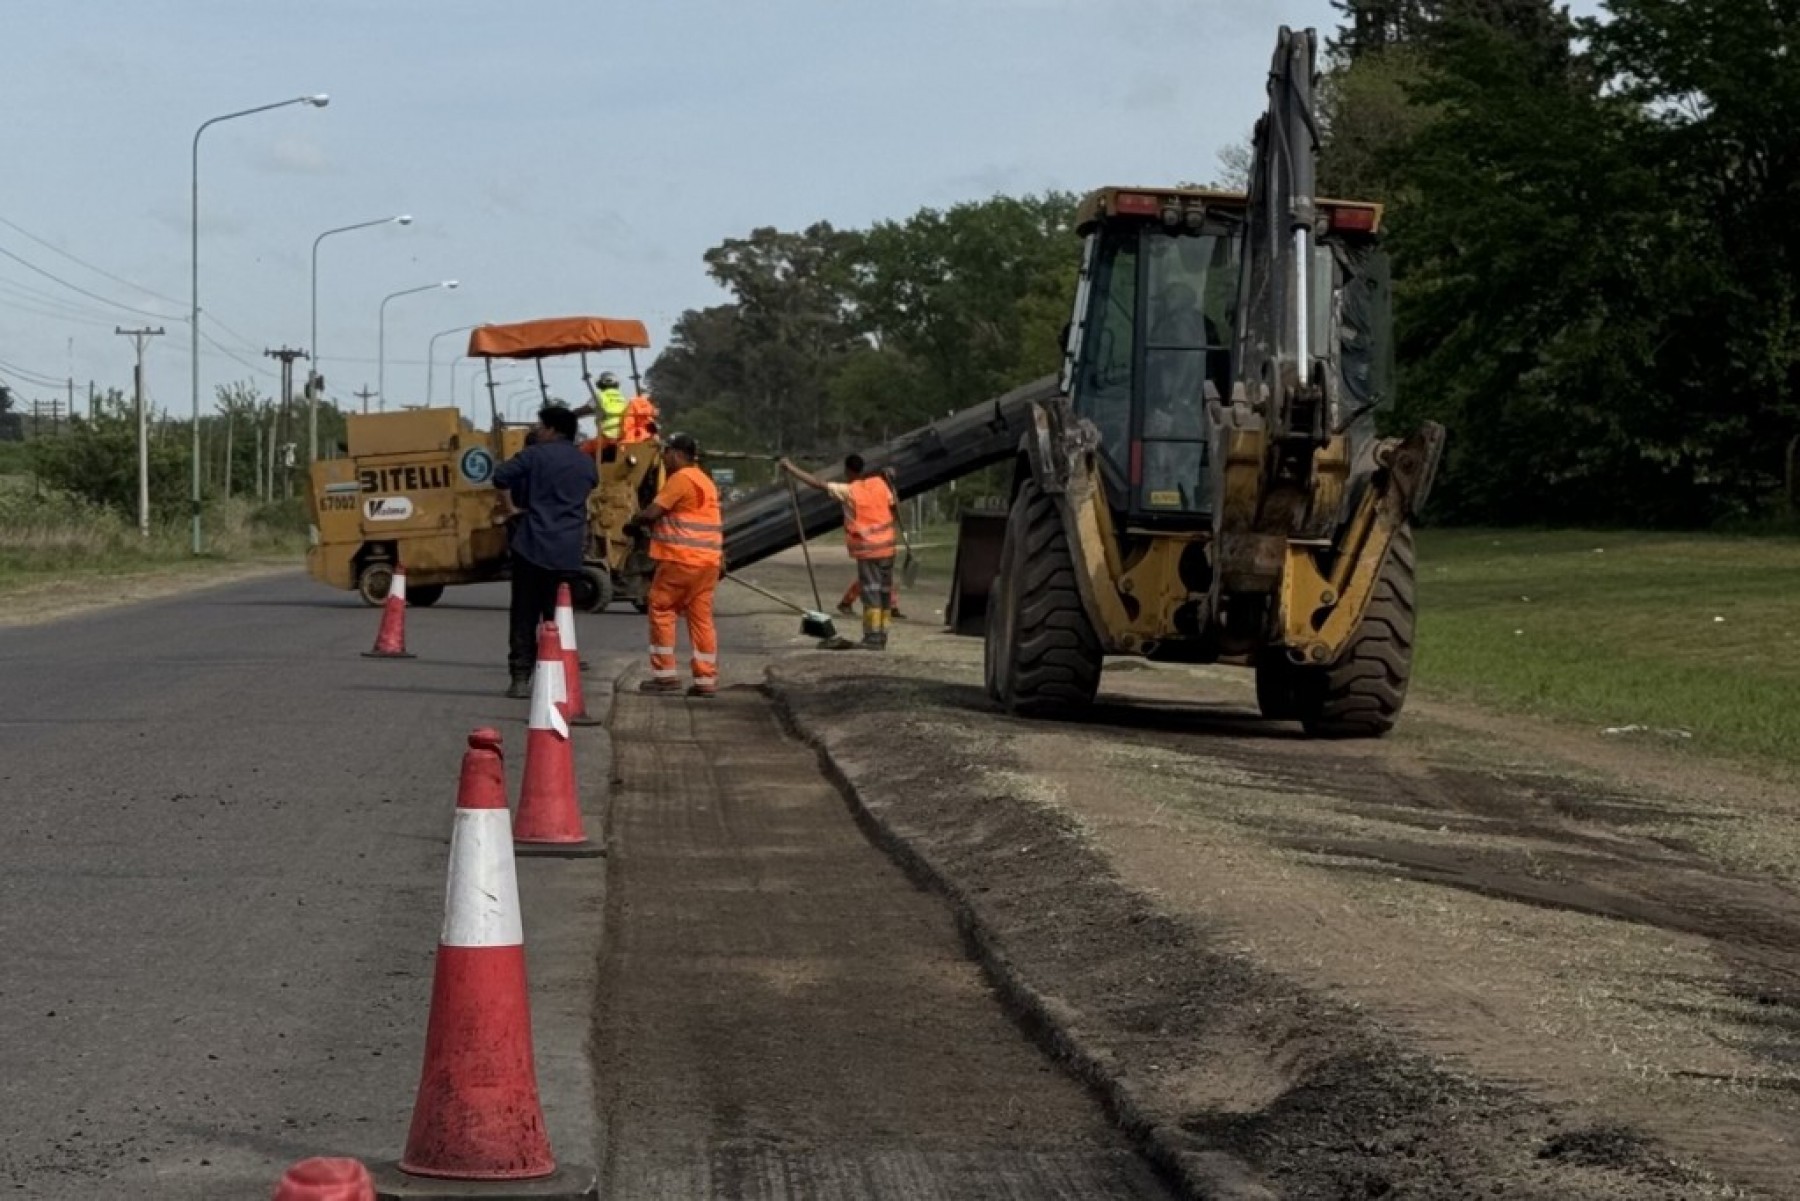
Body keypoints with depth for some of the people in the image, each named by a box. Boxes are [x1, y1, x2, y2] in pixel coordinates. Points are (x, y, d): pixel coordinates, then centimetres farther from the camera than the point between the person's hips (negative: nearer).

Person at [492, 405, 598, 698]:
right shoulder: (586, 464, 9)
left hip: (533, 546, -4)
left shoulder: (535, 455, -5)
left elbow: (500, 478, -9)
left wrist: (522, 490, 10)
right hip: (569, 552, 4)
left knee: (524, 616, 3)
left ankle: (521, 677, -2)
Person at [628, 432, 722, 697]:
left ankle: (665, 674, 0)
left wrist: (633, 523, 3)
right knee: (701, 617, 7)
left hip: (682, 560, -8)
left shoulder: (682, 478, -10)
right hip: (708, 560, 9)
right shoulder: (704, 480, 20)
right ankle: (706, 680, 3)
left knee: (661, 609, 1)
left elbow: (652, 512, -14)